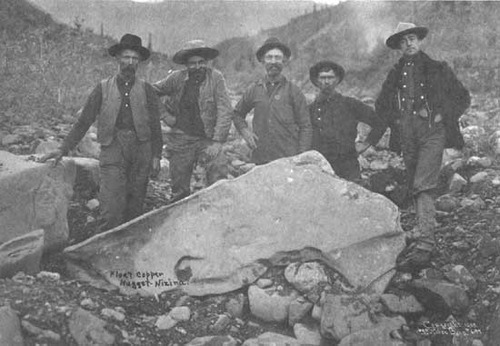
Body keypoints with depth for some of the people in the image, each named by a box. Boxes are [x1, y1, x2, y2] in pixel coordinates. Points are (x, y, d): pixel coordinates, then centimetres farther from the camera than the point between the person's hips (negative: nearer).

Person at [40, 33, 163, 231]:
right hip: (112, 150, -1)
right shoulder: (103, 89, 9)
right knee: (111, 211, -13)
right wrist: (63, 149, 5)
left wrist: (156, 156, 4)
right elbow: (83, 122, 10)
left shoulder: (146, 90, 11)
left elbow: (155, 126, 12)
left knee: (135, 208, 4)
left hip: (141, 150, 2)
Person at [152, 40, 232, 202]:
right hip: (181, 139, 2)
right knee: (179, 191, 6)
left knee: (219, 169, -22)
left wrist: (217, 141, -15)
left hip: (208, 139, -2)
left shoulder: (216, 78, -6)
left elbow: (225, 111, -9)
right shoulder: (177, 78, -1)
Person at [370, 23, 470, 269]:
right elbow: (381, 108, 24)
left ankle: (425, 243, -24)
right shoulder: (394, 75, 18)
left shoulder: (438, 69, 10)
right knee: (415, 188, 6)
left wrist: (442, 115, -2)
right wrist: (370, 140, 9)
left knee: (423, 186, -18)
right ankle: (423, 235, 16)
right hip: (406, 135, 4)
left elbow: (463, 98, 13)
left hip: (432, 131, -4)